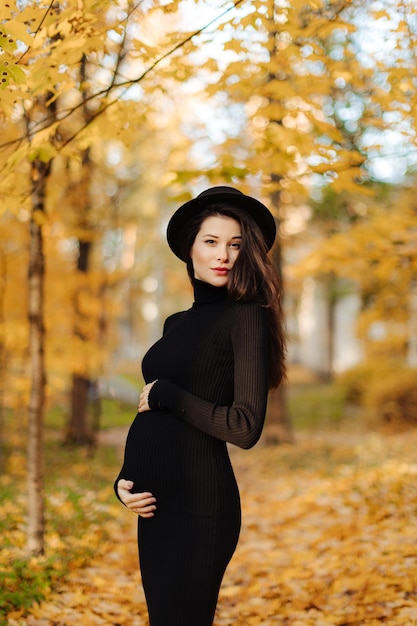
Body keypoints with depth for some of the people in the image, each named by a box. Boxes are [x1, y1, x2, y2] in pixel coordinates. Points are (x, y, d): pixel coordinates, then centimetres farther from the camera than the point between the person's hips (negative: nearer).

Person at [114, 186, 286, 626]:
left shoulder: (247, 317, -9)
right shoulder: (177, 323, 13)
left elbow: (245, 427, -18)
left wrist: (164, 394, -10)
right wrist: (124, 480, 2)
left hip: (198, 504, -7)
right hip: (155, 504, 8)